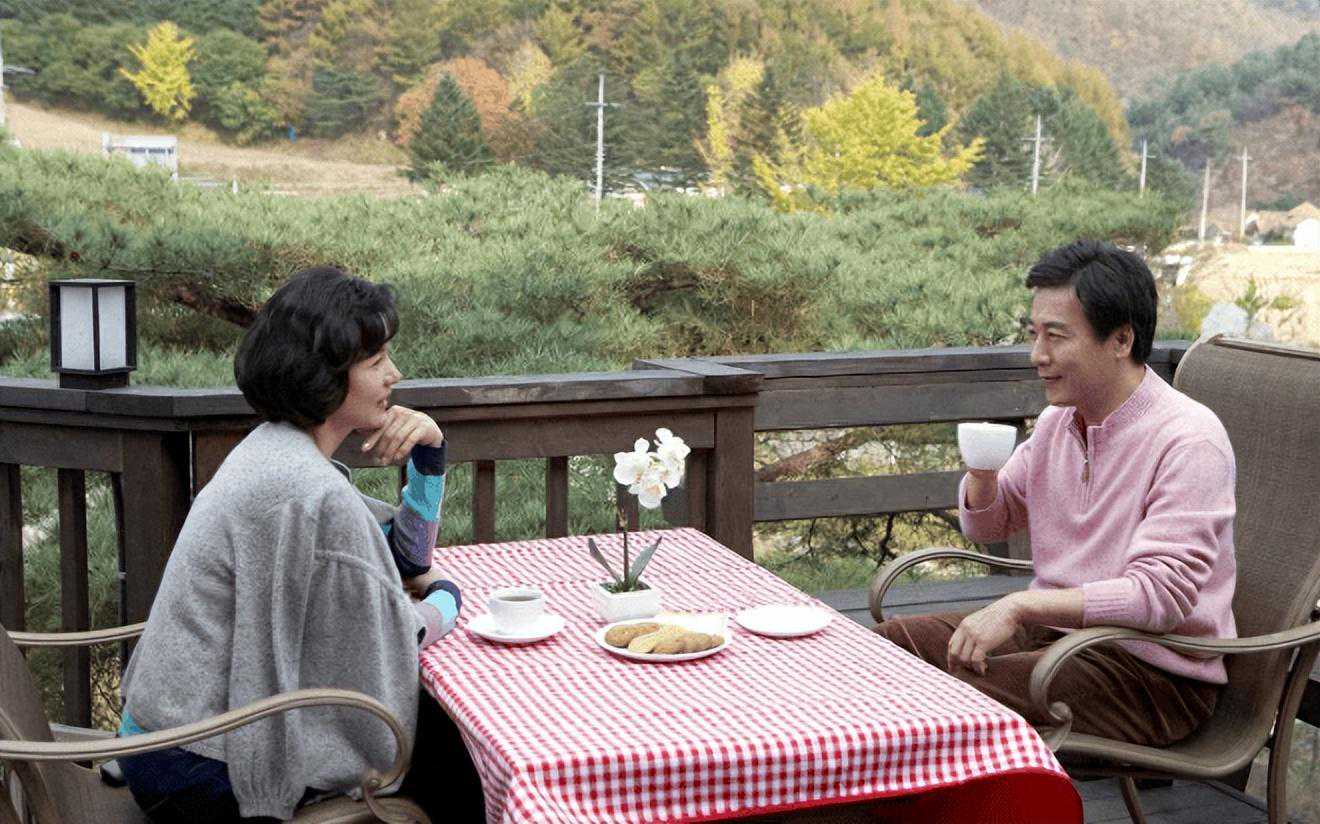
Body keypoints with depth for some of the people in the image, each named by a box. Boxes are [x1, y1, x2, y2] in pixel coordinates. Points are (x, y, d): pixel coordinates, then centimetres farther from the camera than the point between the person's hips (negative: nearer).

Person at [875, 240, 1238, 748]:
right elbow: (986, 527, 20)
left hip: (1155, 671, -8)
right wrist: (982, 473, -4)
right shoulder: (1059, 419, 8)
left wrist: (1020, 605, -28)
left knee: (964, 688, -28)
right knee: (888, 643, -4)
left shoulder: (1188, 440, -17)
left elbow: (1162, 595, -26)